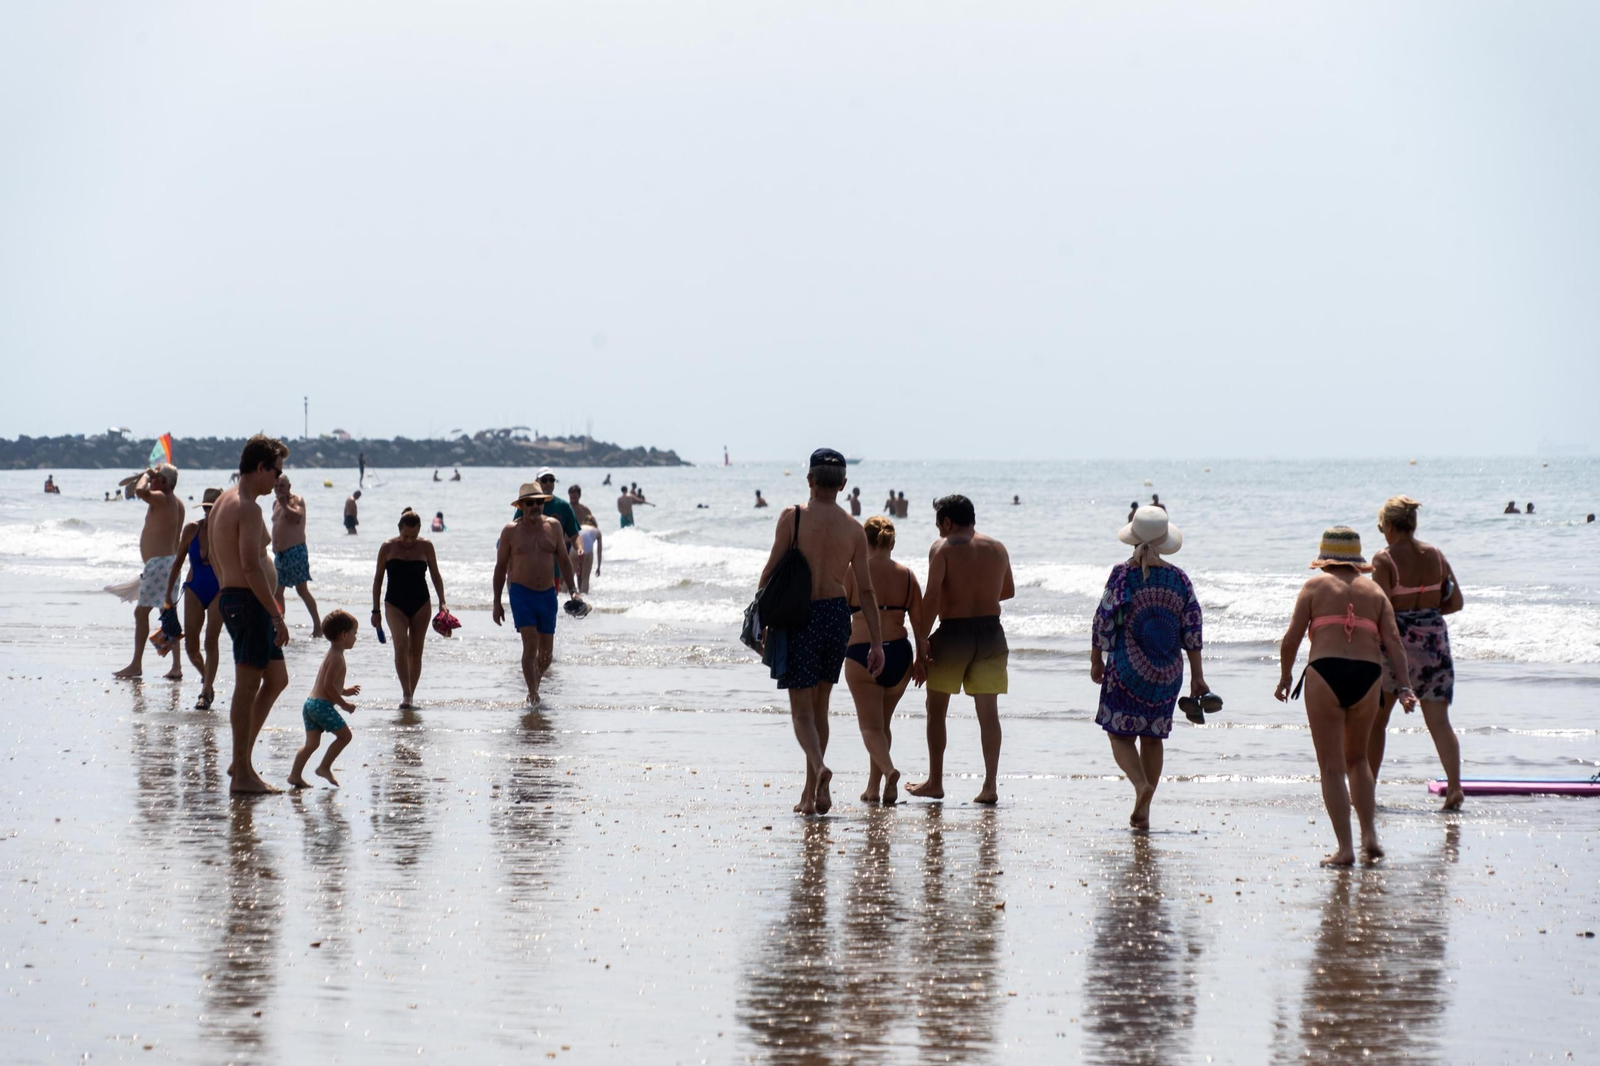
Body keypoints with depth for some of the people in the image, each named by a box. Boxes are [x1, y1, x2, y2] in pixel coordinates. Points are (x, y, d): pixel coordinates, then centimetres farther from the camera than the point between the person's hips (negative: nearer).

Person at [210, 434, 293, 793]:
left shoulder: (222, 503, 15)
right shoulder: (248, 508, -16)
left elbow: (217, 561, 21)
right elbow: (251, 566, -24)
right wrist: (277, 616, -22)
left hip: (231, 598, 10)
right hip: (249, 601, -10)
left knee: (277, 679, 17)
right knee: (247, 686, -5)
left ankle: (242, 760, 19)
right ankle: (243, 774, -2)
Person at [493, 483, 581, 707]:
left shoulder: (553, 526, 5)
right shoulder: (511, 530, -2)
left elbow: (564, 560, 11)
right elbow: (500, 567, 4)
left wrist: (572, 590, 2)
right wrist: (497, 602, 3)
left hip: (547, 594, 3)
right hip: (521, 593, -3)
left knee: (547, 651, 6)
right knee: (530, 644, -16)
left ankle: (534, 686, 29)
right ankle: (533, 695, -15)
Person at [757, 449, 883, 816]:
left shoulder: (793, 517, -7)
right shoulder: (853, 529, 2)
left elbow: (772, 569, -8)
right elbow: (866, 590, 2)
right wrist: (877, 643, 4)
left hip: (800, 617, -3)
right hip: (837, 615, 3)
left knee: (802, 708, -1)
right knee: (819, 705, 16)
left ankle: (820, 768, -29)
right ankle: (811, 792, 20)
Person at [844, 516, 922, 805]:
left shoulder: (854, 573, -5)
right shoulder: (907, 575, 4)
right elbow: (919, 623, 4)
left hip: (862, 654, -4)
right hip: (899, 654, 4)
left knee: (870, 725, -1)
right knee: (883, 722, 19)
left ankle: (889, 770, -28)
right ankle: (873, 787, 22)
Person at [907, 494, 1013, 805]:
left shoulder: (943, 548, -7)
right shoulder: (997, 549, 8)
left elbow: (932, 598, -16)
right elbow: (1008, 590, 22)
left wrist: (922, 640, -12)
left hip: (953, 633, -4)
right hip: (991, 632, 4)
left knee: (936, 708, 11)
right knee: (988, 710, 5)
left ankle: (935, 782, 13)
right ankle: (990, 785, 0)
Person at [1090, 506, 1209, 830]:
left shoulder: (1123, 574, -10)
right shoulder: (1179, 579, 0)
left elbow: (1103, 621, -7)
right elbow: (1192, 630, 2)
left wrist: (1096, 660, 6)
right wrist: (1197, 676, 8)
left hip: (1127, 667, -4)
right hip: (1168, 672, 4)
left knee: (1121, 733, 4)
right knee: (1153, 736, 13)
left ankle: (1141, 784, -22)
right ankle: (1143, 810, 13)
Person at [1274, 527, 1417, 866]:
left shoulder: (1315, 586, 8)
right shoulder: (1375, 591, 16)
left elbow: (1292, 638, 2)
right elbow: (1393, 641, 3)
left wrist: (1285, 675, 16)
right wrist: (1405, 687, -1)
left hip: (1325, 673, -3)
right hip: (1367, 676, 3)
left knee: (1332, 767, 3)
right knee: (1357, 759, 22)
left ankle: (1345, 848, -2)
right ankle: (1370, 836, 10)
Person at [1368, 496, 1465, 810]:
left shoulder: (1384, 560, -10)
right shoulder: (1436, 556, 5)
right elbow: (1455, 602, 9)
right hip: (1434, 641, 4)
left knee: (1375, 721, 12)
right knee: (1439, 721, 0)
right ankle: (1454, 786, -15)